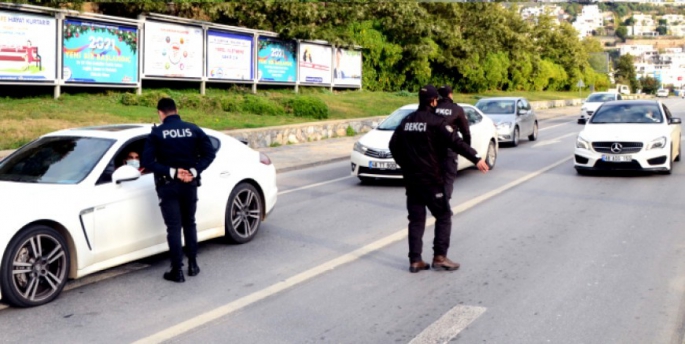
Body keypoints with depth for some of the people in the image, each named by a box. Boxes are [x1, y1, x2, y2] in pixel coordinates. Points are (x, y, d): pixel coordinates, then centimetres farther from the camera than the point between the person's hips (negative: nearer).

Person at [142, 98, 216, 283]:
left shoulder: (157, 133, -7)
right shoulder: (193, 129, 0)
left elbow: (148, 162, -14)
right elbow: (209, 153, -5)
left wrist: (171, 172, -14)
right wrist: (194, 171, -9)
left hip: (168, 185, -3)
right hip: (189, 184, 3)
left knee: (173, 227, 1)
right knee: (189, 224, 17)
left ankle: (177, 270, 1)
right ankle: (193, 264, 20)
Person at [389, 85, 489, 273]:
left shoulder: (407, 121, 10)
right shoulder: (435, 122, -11)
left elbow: (394, 145, 16)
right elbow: (455, 142, -20)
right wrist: (476, 159, -20)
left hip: (411, 179, 6)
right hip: (431, 179, -6)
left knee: (416, 219, 10)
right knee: (443, 216, 5)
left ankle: (415, 260, 8)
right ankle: (439, 257, 1)